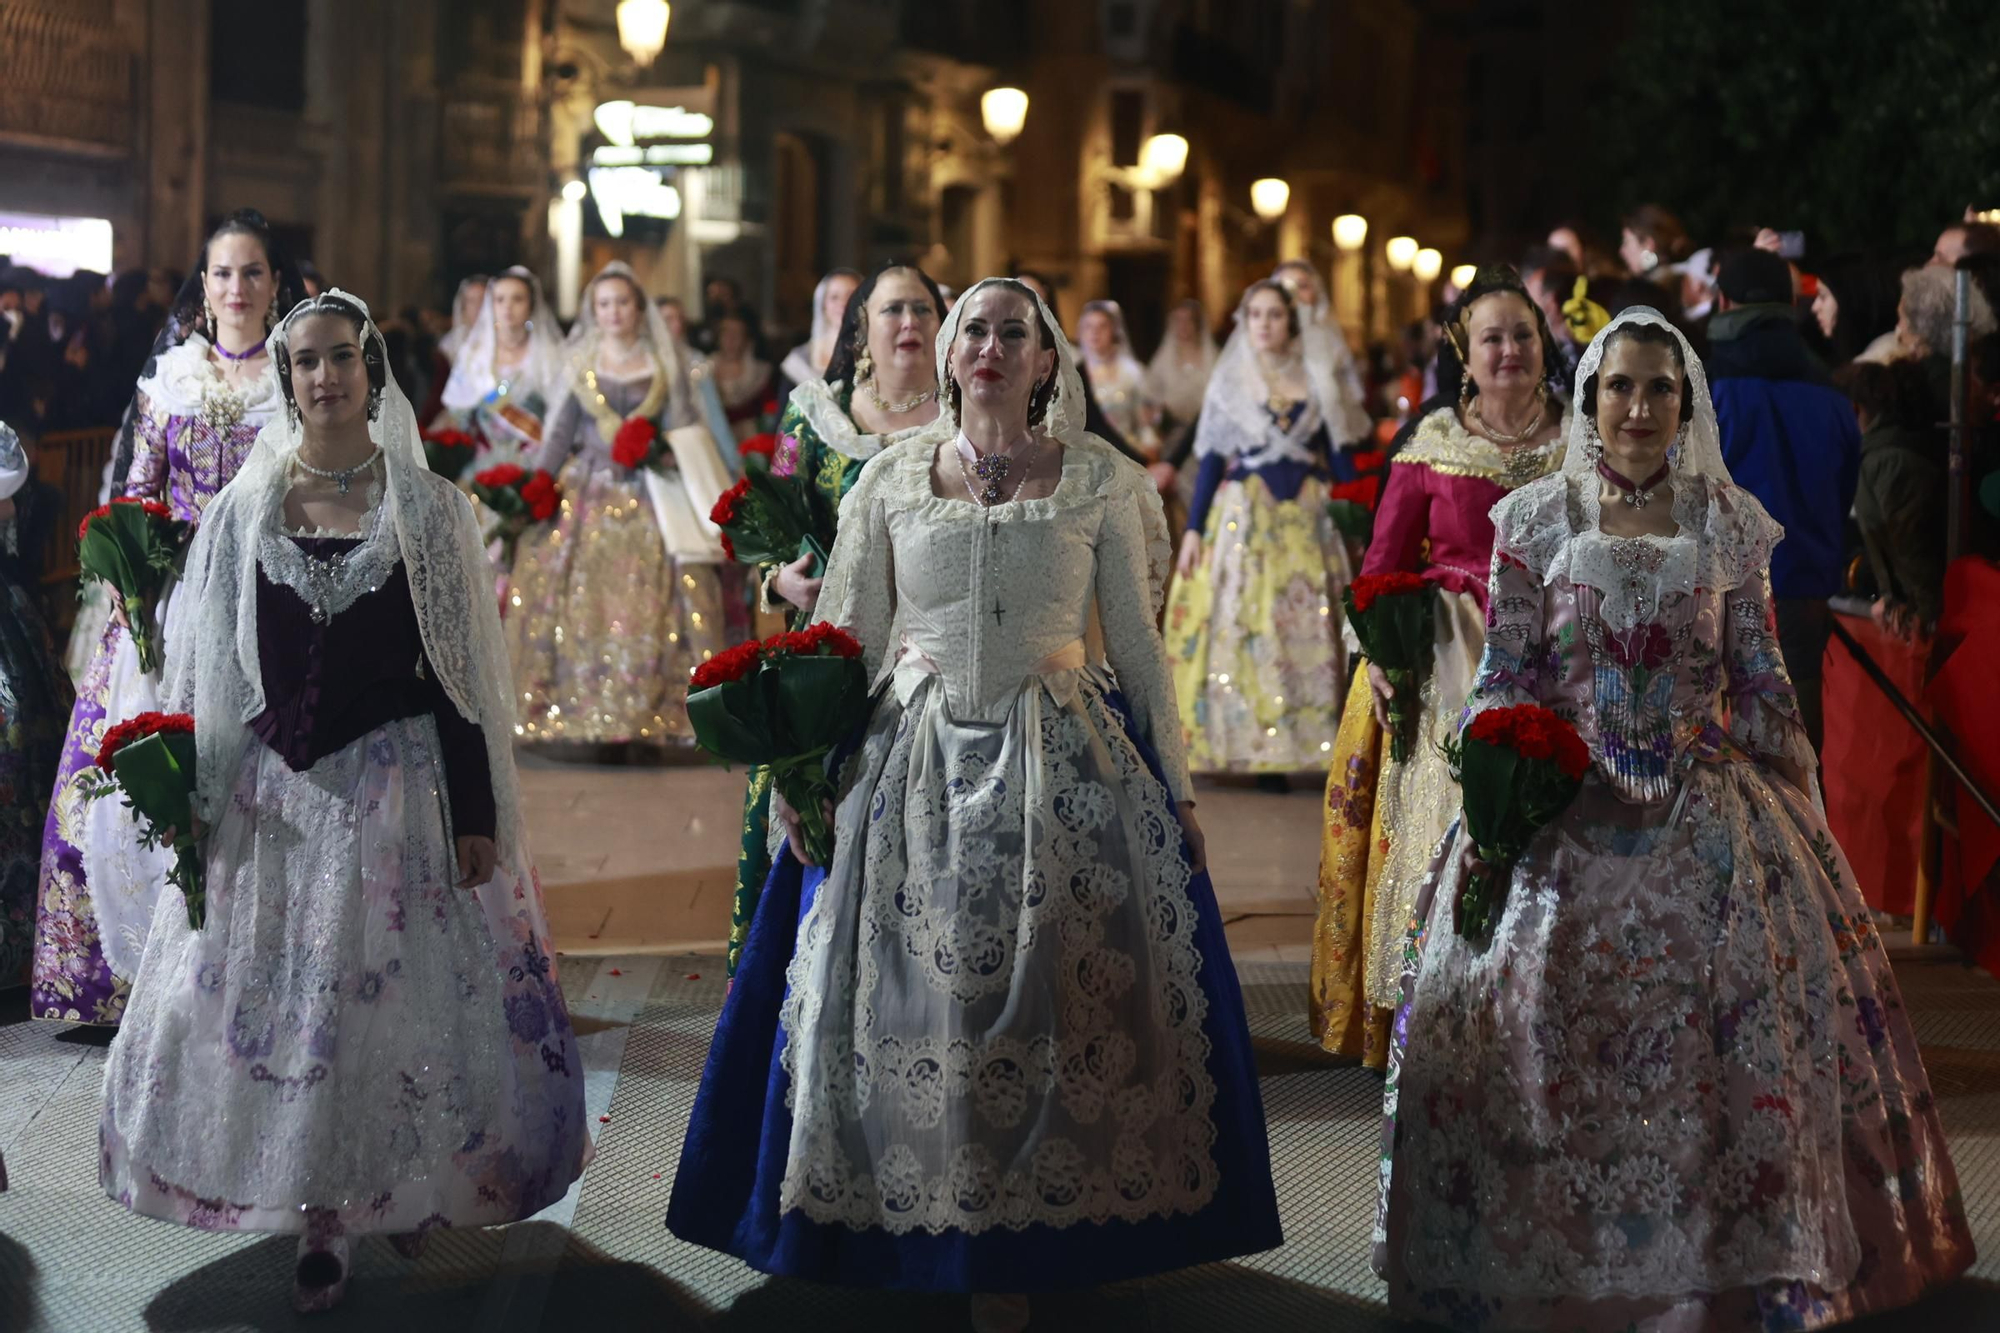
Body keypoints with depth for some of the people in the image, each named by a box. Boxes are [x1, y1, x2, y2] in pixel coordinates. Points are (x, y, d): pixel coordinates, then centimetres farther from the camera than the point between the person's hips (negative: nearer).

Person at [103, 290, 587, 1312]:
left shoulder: (425, 508, 0)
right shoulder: (243, 510, 5)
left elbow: (463, 670, -1)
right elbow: (207, 667, 8)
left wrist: (476, 813, -5)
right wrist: (187, 795, 3)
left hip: (397, 787, -1)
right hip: (276, 794, 2)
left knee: (405, 992, 3)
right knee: (281, 996, 3)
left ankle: (413, 1188, 25)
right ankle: (320, 1221, 14)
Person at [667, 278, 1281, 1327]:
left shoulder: (1100, 483, 4)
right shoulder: (891, 479, 7)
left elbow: (1139, 647, 7)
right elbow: (847, 642, 10)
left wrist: (1174, 787, 4)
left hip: (1063, 765, -1)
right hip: (913, 761, 1)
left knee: (1047, 1002, -1)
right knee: (911, 997, 2)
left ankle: (1020, 1245, 11)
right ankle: (914, 1235, 17)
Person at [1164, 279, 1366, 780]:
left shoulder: (1318, 379, 8)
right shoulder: (1230, 381, 6)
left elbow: (1335, 456, 8)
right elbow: (1210, 459, 4)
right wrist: (1192, 529, -4)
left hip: (1306, 518, 1)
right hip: (1244, 515, -1)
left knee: (1306, 629, -3)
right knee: (1242, 629, -5)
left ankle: (1298, 745, 1)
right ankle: (1249, 748, -2)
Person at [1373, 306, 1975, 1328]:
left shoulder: (1728, 524, 6)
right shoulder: (1535, 519, 4)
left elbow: (1760, 677, 9)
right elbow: (1503, 677, 3)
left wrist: (1796, 809, 6)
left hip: (1707, 811, 1)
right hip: (1564, 812, -1)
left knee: (1739, 1022, -6)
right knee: (1540, 1015, -7)